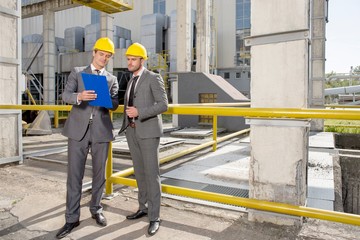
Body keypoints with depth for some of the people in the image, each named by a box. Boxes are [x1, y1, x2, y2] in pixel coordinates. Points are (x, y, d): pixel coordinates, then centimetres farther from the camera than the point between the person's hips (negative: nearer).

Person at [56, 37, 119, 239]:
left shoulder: (112, 79, 12)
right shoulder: (77, 72, 9)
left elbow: (115, 104, 2)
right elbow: (66, 95, -3)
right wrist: (79, 96, -25)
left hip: (101, 130, 2)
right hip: (78, 129, -1)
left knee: (99, 173, 10)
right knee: (75, 174, 1)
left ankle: (96, 209, 28)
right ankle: (72, 218, 12)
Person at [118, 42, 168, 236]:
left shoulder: (154, 78, -7)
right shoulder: (131, 81, 17)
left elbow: (163, 105, -15)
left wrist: (139, 112, -25)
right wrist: (125, 125, 17)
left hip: (148, 131, -7)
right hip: (132, 131, 8)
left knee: (151, 173, -7)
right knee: (139, 171, 13)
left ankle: (154, 217, 1)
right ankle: (143, 207, 26)